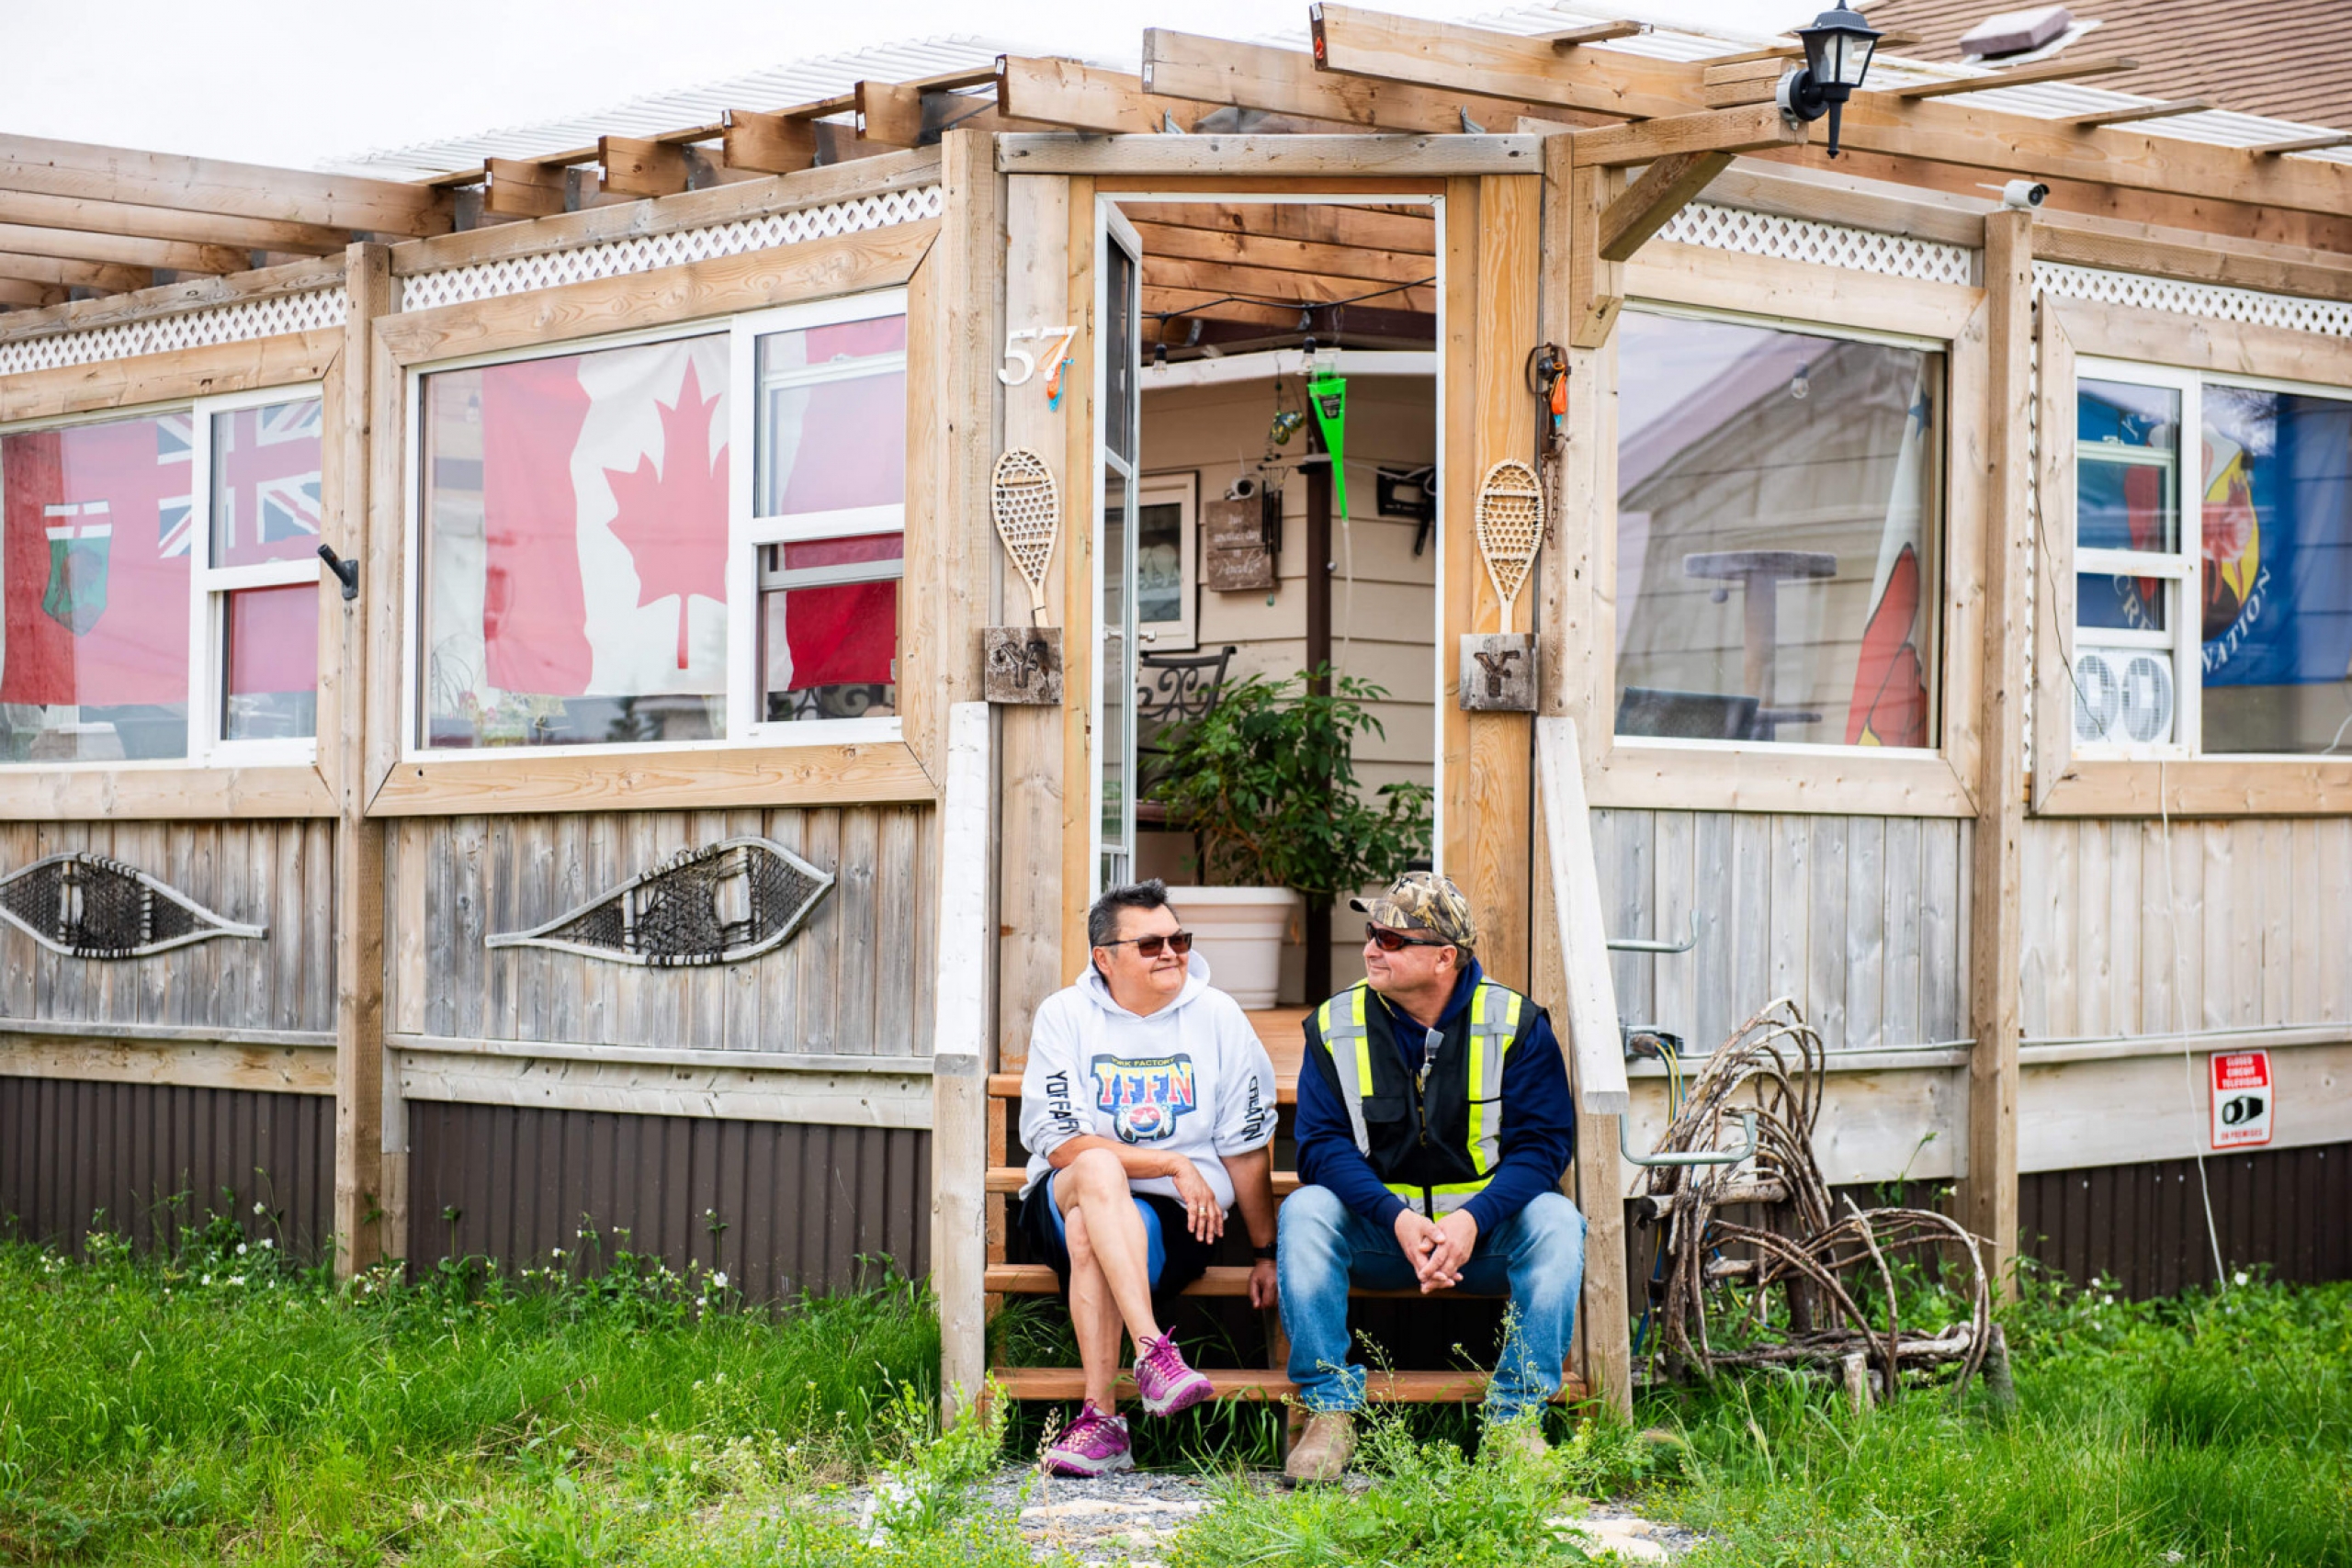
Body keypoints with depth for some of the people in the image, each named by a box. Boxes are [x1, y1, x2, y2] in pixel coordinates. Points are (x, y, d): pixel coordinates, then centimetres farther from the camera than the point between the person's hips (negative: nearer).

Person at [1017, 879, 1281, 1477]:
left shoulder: (1216, 1016, 6)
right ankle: (1153, 1353, -46)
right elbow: (1061, 1143, -9)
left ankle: (1099, 1419, -32)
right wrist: (1175, 1164, -14)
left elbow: (1247, 1147, 9)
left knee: (1090, 1235, -34)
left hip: (1175, 1217, 0)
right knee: (1098, 1167, -36)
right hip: (1063, 1203, 0)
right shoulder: (1064, 1016, 1)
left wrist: (1266, 1253, 9)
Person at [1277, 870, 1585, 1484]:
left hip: (1485, 1228, 0)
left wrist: (1472, 1220, -28)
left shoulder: (1516, 1024, -6)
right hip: (1377, 1232, 1)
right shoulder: (1335, 1025, -3)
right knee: (1304, 1213, -28)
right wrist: (1399, 1219, -28)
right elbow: (1323, 1146, -9)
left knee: (1556, 1222, -29)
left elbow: (1543, 1144, -10)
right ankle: (1330, 1412, -23)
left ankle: (1515, 1418, -22)